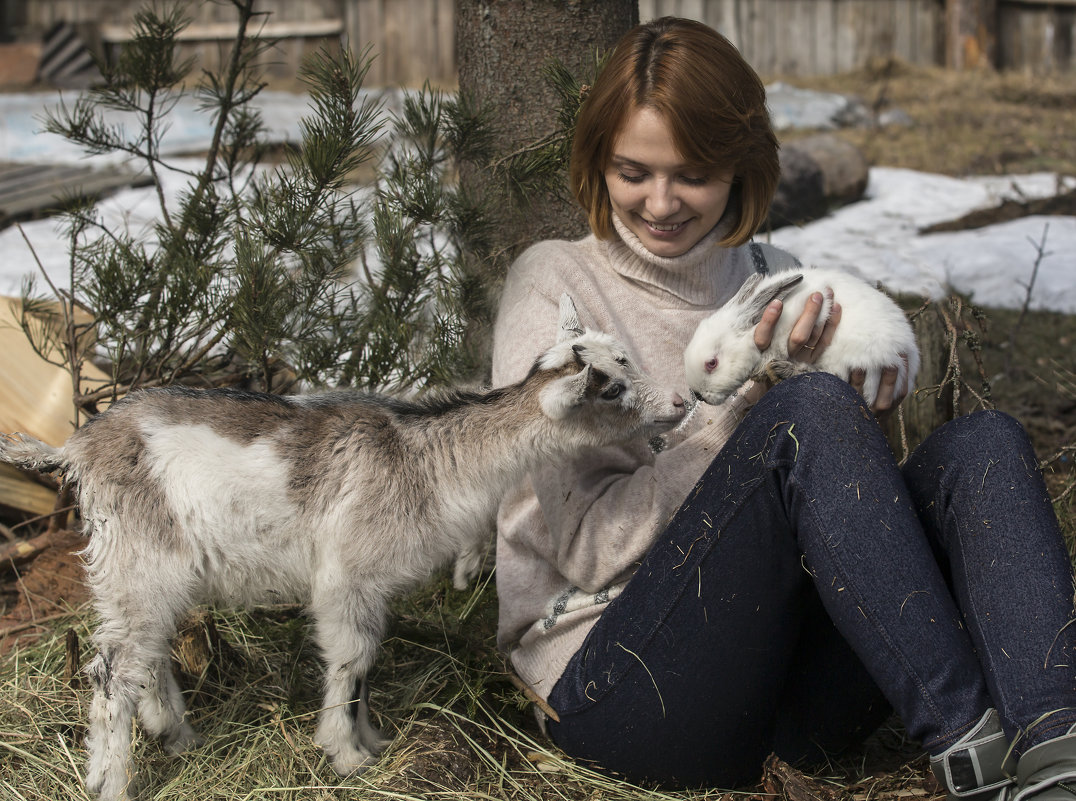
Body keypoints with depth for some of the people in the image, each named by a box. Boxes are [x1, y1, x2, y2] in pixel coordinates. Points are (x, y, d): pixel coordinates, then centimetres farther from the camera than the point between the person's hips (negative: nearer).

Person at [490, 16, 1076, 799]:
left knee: (982, 442, -17)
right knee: (807, 410, -28)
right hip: (619, 679, -5)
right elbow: (589, 547, -8)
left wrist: (862, 408, -5)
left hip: (787, 681, 6)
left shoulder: (776, 279, 15)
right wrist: (744, 405, -17)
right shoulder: (557, 282, 0)